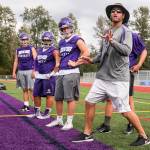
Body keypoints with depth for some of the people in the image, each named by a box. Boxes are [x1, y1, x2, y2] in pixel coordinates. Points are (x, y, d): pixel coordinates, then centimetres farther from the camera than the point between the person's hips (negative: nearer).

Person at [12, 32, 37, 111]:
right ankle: (26, 105, 13)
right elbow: (16, 62, 16)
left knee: (31, 89, -9)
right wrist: (14, 72, 10)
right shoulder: (18, 50, 14)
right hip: (21, 71, 4)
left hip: (30, 71, -4)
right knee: (24, 89, 7)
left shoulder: (31, 49, 1)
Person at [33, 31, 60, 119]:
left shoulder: (53, 51, -9)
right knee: (36, 94, 12)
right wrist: (36, 71, 15)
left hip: (48, 76, -8)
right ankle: (37, 111, 27)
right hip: (39, 76, 8)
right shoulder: (39, 50, 15)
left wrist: (53, 73, -14)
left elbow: (58, 64, -15)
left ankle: (47, 113, 10)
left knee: (49, 95, 0)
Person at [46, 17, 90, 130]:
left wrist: (76, 63, -14)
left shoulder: (76, 40, -6)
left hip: (71, 73, -8)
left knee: (70, 98, -4)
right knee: (58, 98, 12)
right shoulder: (61, 42, 18)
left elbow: (86, 52, -15)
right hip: (61, 73, 8)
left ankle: (69, 122, 4)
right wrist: (58, 65, 16)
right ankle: (59, 120, 25)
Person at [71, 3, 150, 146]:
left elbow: (127, 50, -19)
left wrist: (112, 41, -31)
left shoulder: (125, 31, -4)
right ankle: (87, 134, 22)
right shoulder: (106, 32, 16)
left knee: (124, 110, -5)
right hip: (102, 76, 7)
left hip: (118, 78, -7)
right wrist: (92, 60, 5)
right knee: (89, 101, 7)